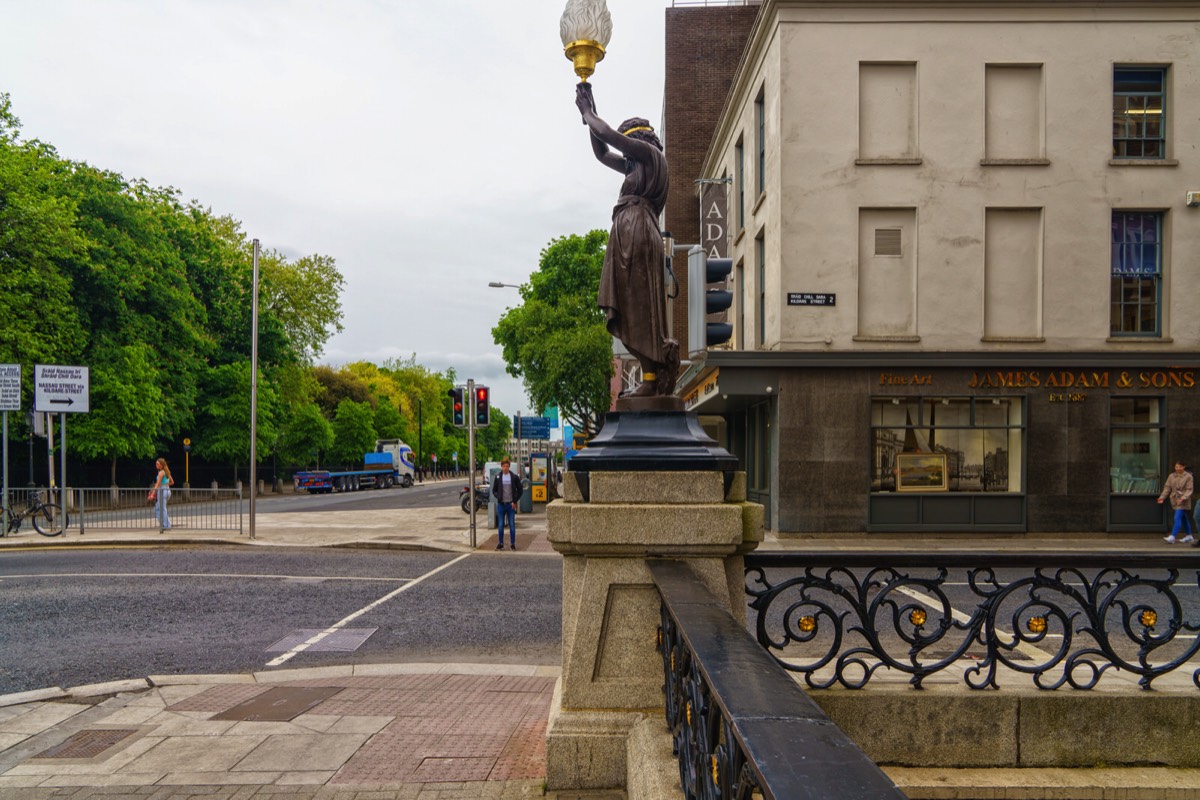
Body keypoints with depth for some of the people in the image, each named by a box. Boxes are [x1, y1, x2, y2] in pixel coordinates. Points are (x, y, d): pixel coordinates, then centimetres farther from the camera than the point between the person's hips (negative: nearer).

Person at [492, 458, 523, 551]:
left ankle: (512, 544, 9)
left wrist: (515, 501, -3)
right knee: (500, 525, 5)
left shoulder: (514, 477, 0)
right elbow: (494, 490, 10)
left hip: (511, 504, -1)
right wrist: (498, 497, -6)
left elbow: (519, 490, 5)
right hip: (501, 504, 1)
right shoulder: (498, 477, 3)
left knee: (512, 525, 2)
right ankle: (500, 543, 13)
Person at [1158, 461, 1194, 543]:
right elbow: (1167, 488, 6)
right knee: (1184, 518, 16)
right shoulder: (1171, 476, 7)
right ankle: (1189, 536, 28)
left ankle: (1172, 537, -18)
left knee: (1178, 518, -14)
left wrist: (1183, 498, -24)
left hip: (1183, 502, -5)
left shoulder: (1188, 477, -6)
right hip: (1175, 500, 5)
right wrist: (1162, 497, -7)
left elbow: (1189, 490, -10)